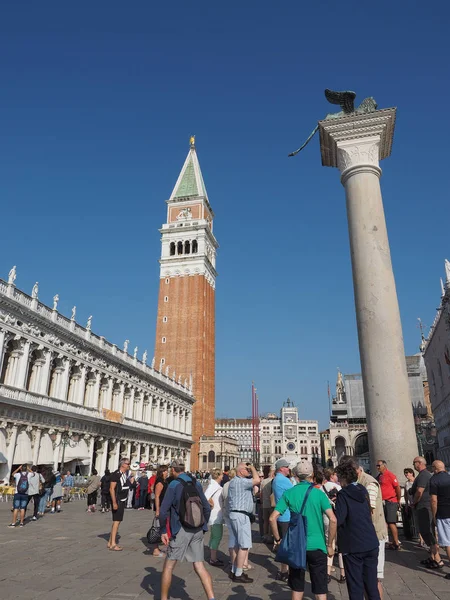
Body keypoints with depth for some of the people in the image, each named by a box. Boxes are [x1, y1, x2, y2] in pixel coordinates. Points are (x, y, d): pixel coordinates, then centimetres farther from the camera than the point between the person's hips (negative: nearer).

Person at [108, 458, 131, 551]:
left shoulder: (125, 474, 11)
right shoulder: (116, 474, -16)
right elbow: (112, 489, -20)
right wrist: (114, 503, -23)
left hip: (122, 501, 9)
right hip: (117, 501, -9)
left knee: (117, 521, 13)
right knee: (116, 521, -7)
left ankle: (110, 542, 22)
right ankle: (113, 544, -2)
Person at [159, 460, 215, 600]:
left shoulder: (174, 484, -8)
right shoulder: (197, 483, 7)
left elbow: (163, 510, -13)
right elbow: (207, 508, 12)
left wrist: (163, 531, -2)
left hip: (181, 530, -5)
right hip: (197, 530, 5)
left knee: (168, 566, 12)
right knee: (200, 567, 8)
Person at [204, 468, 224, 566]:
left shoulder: (216, 485, 10)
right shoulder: (214, 485, -19)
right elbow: (206, 497, -30)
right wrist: (211, 504, -17)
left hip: (217, 515, 10)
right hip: (215, 515, -10)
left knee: (214, 536, 17)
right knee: (217, 536, -4)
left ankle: (213, 557, 28)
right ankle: (213, 559, 5)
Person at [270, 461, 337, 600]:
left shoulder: (289, 493, -2)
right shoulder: (319, 493, -5)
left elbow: (272, 518, -7)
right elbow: (333, 520, -14)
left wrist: (278, 540, 4)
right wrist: (330, 545, -4)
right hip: (317, 546, -1)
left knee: (297, 588, 17)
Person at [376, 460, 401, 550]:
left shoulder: (390, 475, -12)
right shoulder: (379, 477, 12)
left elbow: (398, 488, -12)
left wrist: (398, 501, -6)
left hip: (390, 502, -8)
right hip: (382, 503, 8)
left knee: (391, 523, -5)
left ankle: (396, 543, 3)